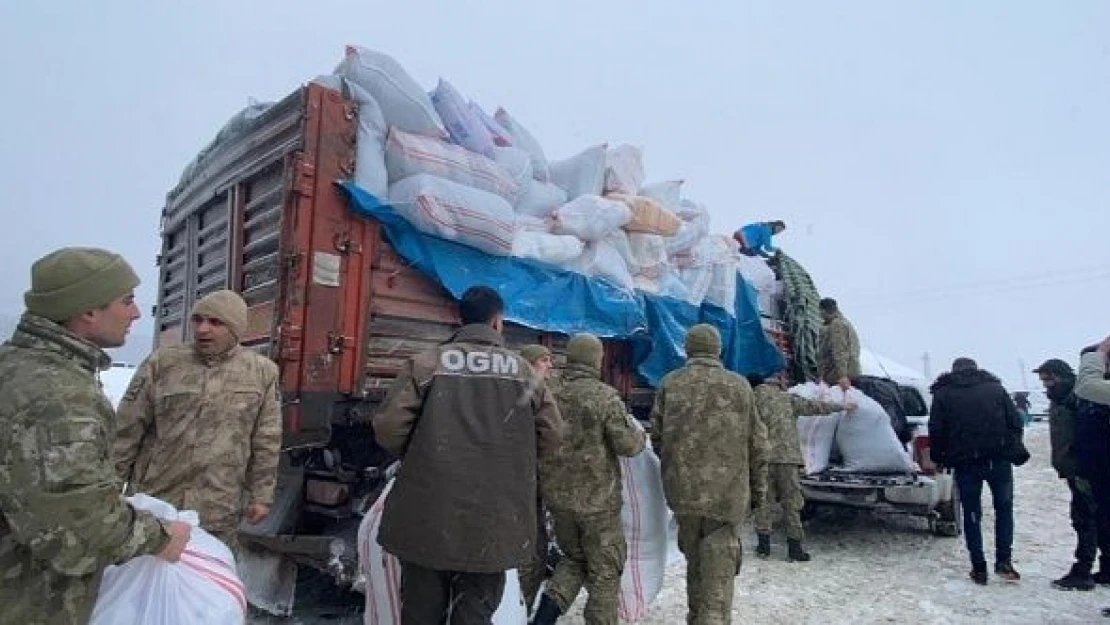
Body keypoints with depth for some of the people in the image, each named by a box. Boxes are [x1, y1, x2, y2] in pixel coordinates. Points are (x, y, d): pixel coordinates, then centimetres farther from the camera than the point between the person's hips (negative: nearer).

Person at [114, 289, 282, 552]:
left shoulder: (263, 373, 0)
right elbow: (128, 429, 2)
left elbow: (266, 443, 4)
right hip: (153, 504, 0)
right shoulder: (162, 362, -2)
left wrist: (261, 496, 5)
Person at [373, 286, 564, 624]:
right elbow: (551, 433, 1)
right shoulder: (522, 370, 0)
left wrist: (418, 457, 10)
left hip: (427, 519, 0)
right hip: (493, 524, 1)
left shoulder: (426, 363, -5)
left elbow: (388, 428, -9)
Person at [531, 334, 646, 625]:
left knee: (574, 557, 23)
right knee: (604, 569, 12)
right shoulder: (605, 396, -15)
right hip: (598, 498, -5)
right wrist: (640, 434, 5)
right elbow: (626, 444, -16)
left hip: (558, 496, 5)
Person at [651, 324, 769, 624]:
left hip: (683, 490, 2)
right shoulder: (739, 386, 0)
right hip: (728, 493, -2)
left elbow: (657, 438, 3)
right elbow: (757, 444, 3)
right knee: (719, 568, 4)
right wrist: (758, 488, 13)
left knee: (695, 561, 20)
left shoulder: (669, 384, 0)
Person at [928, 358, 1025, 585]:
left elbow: (936, 431, -1)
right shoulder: (995, 387, 11)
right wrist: (1013, 451, 14)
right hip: (999, 460, 1)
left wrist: (939, 458, 10)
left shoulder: (943, 393, 6)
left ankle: (979, 568, 9)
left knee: (972, 514, 8)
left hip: (965, 462, -1)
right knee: (1004, 508, 16)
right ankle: (1003, 561, 8)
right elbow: (1015, 423, 7)